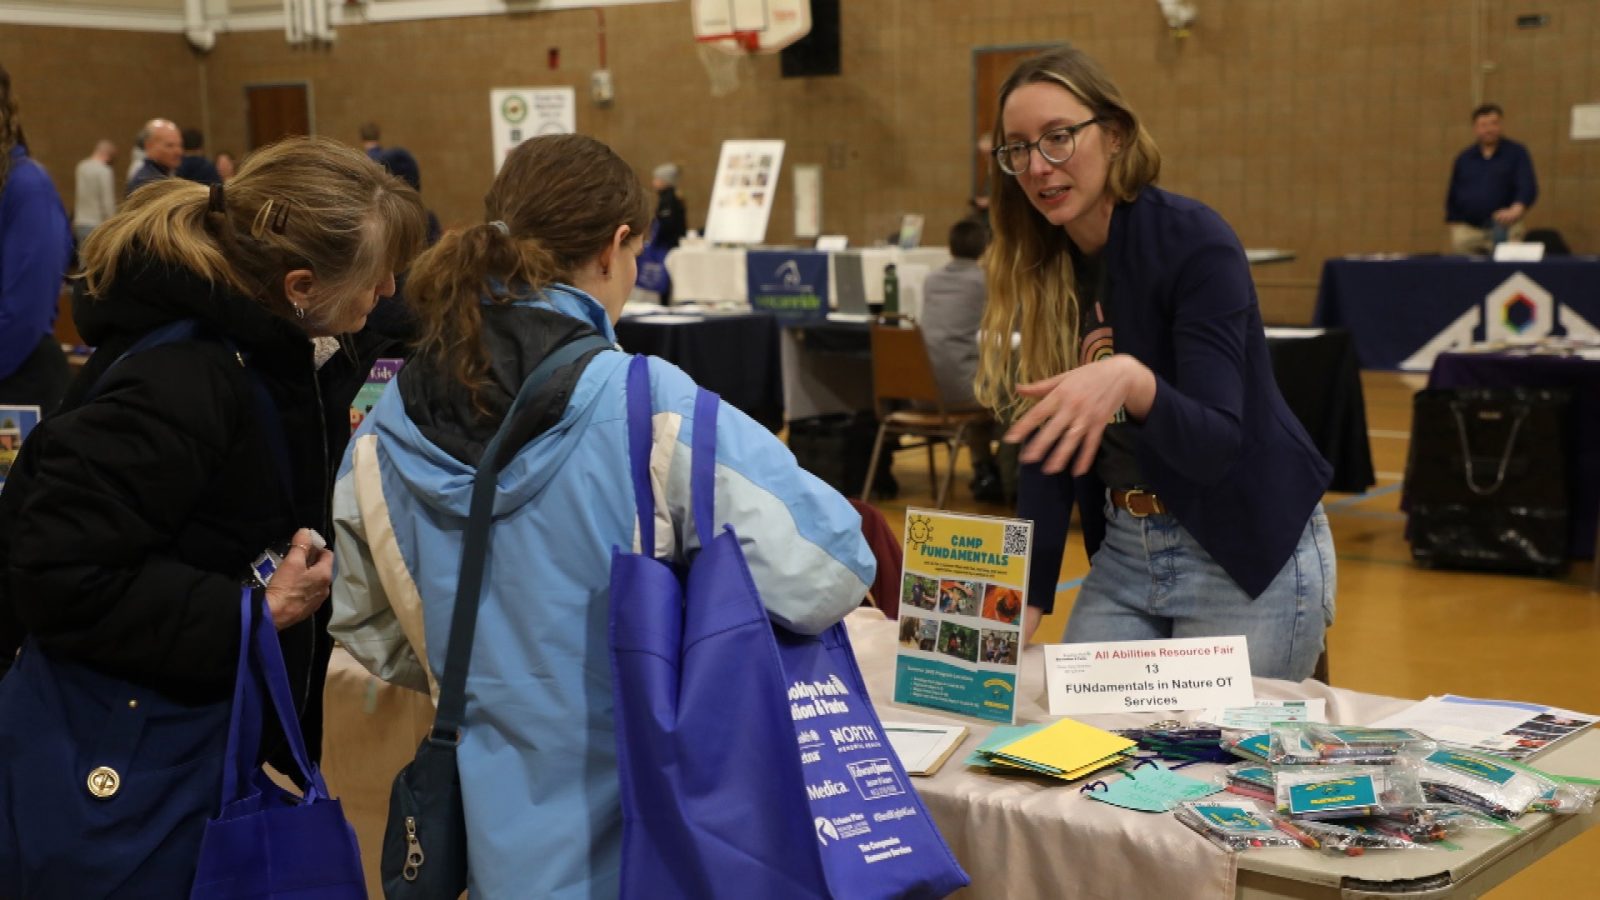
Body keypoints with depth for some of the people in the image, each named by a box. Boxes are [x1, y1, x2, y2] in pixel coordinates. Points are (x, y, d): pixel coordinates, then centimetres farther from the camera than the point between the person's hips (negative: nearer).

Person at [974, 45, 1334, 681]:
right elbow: (1046, 444, 1)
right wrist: (1027, 598, -6)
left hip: (1248, 556, -6)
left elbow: (1215, 445, -26)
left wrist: (1131, 381, -45)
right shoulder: (1036, 270, 0)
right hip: (1122, 555, 6)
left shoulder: (1193, 242, -19)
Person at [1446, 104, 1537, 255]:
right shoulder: (1463, 158, 11)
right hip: (1467, 230, 2)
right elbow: (1452, 197, 15)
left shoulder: (1517, 153, 3)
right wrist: (1454, 230, 7)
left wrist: (1516, 210, -29)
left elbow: (1528, 188, -9)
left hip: (1505, 228, -2)